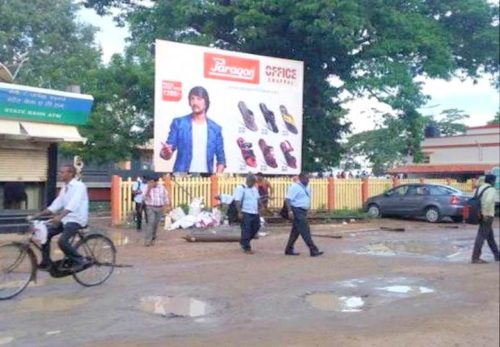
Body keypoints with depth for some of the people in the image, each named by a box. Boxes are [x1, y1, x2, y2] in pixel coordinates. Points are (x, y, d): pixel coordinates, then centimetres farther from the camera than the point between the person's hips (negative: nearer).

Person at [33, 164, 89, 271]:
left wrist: (60, 216, -42)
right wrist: (40, 214, 1)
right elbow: (57, 204, 11)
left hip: (76, 219, -9)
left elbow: (73, 204, -30)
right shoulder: (64, 187, 13)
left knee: (62, 241, -25)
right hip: (65, 218, 9)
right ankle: (46, 263, 9)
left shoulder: (79, 186, -15)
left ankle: (79, 261, -5)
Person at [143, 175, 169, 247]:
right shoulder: (147, 187, -4)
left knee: (156, 224, 8)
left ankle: (153, 239, 26)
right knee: (151, 223, -17)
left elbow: (165, 197, 9)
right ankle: (147, 240, -17)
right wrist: (149, 189, -25)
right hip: (150, 208, -3)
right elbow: (145, 197, -16)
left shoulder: (161, 187, 2)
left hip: (159, 208, 3)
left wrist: (165, 206, 4)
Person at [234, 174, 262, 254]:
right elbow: (237, 201, -15)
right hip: (246, 213, -8)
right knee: (246, 230, -4)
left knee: (255, 228, 13)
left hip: (255, 213, 8)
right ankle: (246, 248, 5)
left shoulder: (255, 189, 16)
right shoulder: (241, 188, -9)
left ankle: (243, 242, 31)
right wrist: (239, 212, -20)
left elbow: (258, 199, 24)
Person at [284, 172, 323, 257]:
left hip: (304, 211, 9)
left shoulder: (307, 187, 13)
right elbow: (288, 199, -19)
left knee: (296, 231, 13)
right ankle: (313, 250, -9)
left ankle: (289, 250, 21)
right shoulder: (294, 187, -13)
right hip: (298, 211, -9)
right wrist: (290, 210, -26)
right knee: (305, 231, -9)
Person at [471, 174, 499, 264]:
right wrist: (485, 213, -24)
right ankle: (475, 258, -7)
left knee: (490, 236, 17)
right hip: (487, 216, -8)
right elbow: (488, 201, -30)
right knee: (481, 236, -7)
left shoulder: (480, 188, 13)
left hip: (482, 215, 8)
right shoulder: (491, 189, -11)